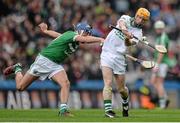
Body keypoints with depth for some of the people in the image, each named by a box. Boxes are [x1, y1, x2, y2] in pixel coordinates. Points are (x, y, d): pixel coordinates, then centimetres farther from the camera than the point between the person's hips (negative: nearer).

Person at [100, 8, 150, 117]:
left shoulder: (138, 33, 0)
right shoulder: (126, 19, 7)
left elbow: (128, 44, -20)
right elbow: (121, 22, -19)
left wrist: (127, 40, -44)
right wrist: (123, 28, -42)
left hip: (119, 57, 1)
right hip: (107, 54, -1)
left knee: (122, 88, 7)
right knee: (108, 83, -16)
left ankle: (125, 104, 39)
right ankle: (108, 109, -21)